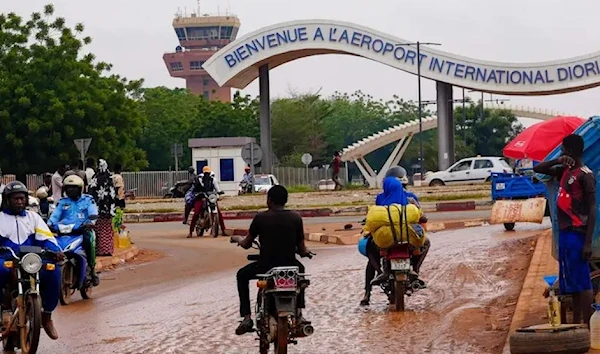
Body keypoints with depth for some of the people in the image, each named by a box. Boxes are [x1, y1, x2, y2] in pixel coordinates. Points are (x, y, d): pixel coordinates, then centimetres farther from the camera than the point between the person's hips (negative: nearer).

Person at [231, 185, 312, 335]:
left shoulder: (260, 217, -5)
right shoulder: (295, 218, 0)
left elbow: (246, 244, 6)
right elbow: (302, 250, 3)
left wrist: (238, 239, 30)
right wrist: (306, 252, 28)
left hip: (265, 267, -2)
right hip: (289, 266, 2)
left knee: (242, 275, 29)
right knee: (300, 269, 39)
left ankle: (246, 317, 15)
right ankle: (299, 314, 30)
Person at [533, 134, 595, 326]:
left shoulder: (585, 175, -10)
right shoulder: (565, 171, 14)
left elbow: (592, 209, -14)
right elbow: (537, 169, 21)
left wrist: (588, 242, -20)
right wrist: (558, 161, 1)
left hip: (577, 234, -9)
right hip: (564, 232, 9)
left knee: (582, 281, -10)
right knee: (571, 281, 11)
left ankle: (586, 327, -11)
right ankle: (576, 323, 17)